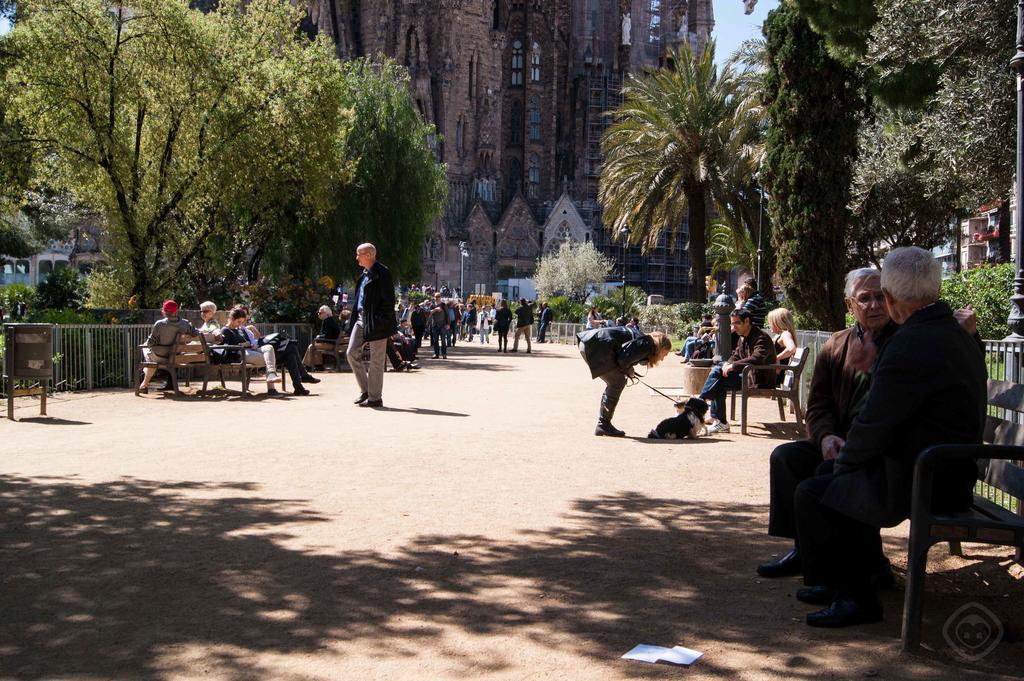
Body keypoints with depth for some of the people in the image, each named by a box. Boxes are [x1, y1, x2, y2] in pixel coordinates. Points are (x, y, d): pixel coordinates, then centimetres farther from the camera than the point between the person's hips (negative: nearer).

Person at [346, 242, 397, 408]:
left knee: (376, 359, -2)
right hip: (361, 319, 9)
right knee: (352, 353, 5)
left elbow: (388, 300, -16)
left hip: (375, 322, -9)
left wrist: (382, 323, -20)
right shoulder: (364, 274, 16)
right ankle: (365, 390, 16)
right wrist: (354, 318, 16)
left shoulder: (382, 273, -12)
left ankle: (375, 397, 6)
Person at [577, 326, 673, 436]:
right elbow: (623, 359, -16)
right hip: (598, 346, -10)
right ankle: (603, 425, -1)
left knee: (614, 382, 16)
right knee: (618, 382, -4)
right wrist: (628, 370, 3)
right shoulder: (646, 345, -7)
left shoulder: (643, 342, 22)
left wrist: (627, 371, 5)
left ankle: (602, 424, 18)